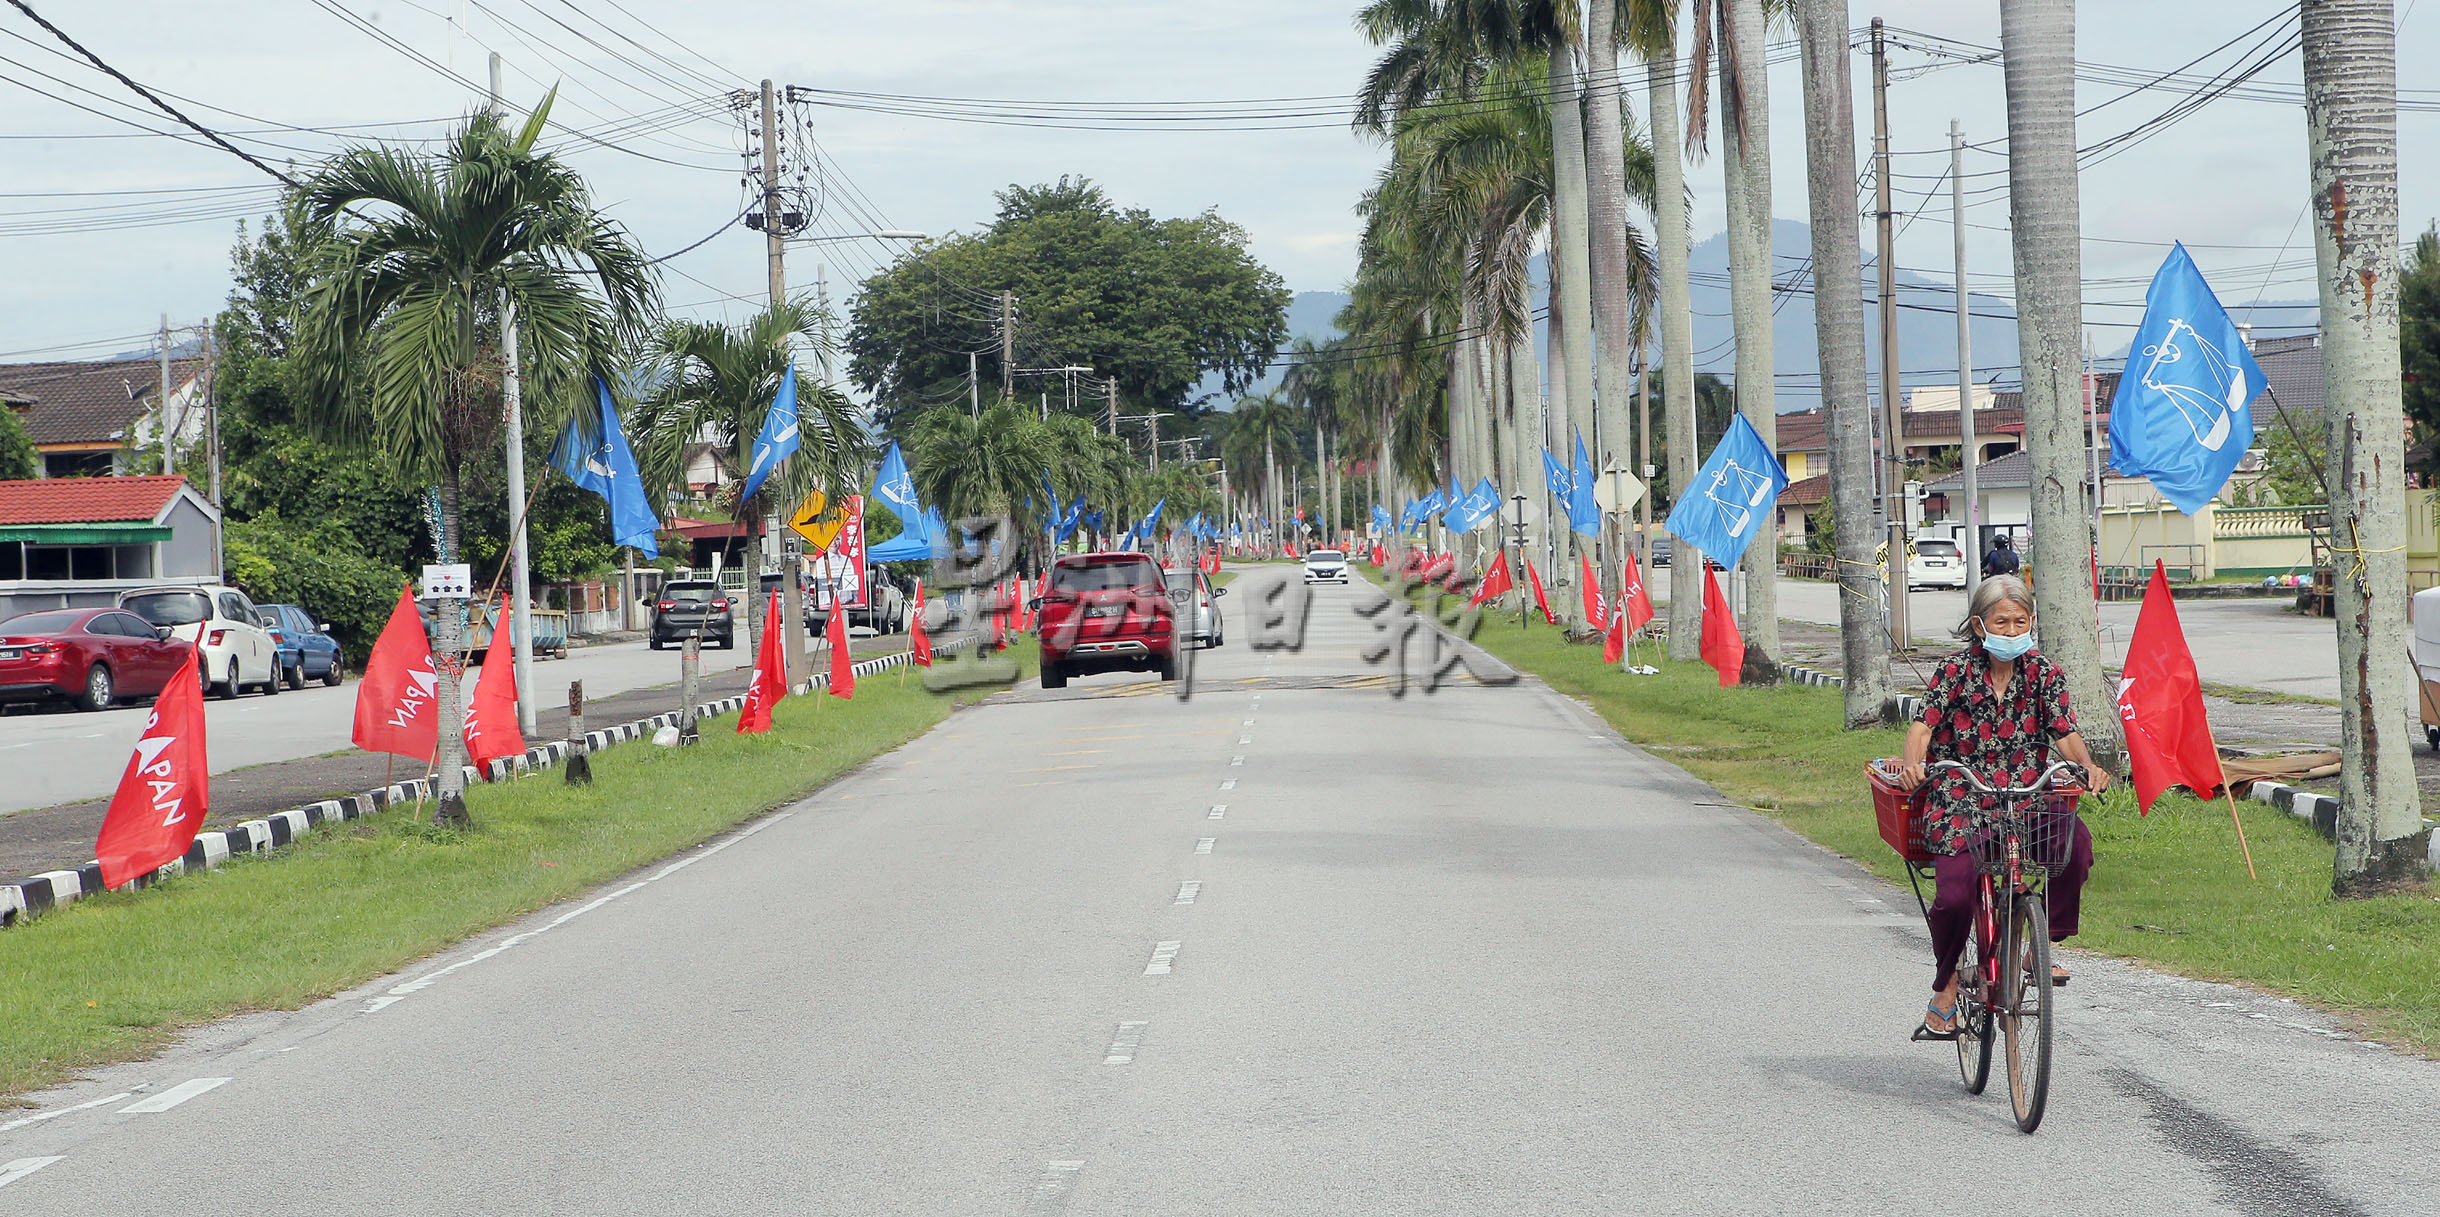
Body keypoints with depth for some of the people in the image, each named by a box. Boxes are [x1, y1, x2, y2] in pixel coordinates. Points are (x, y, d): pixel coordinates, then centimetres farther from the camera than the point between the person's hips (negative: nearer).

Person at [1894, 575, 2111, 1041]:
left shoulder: (2043, 674, 4)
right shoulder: (1957, 671, -2)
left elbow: (2065, 733, -1)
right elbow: (1924, 724, -9)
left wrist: (2088, 765, -22)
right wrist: (1912, 762, -30)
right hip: (1960, 798, -2)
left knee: (2075, 840, -29)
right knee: (1957, 892, -23)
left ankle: (2043, 941, -8)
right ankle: (1945, 985, 5)